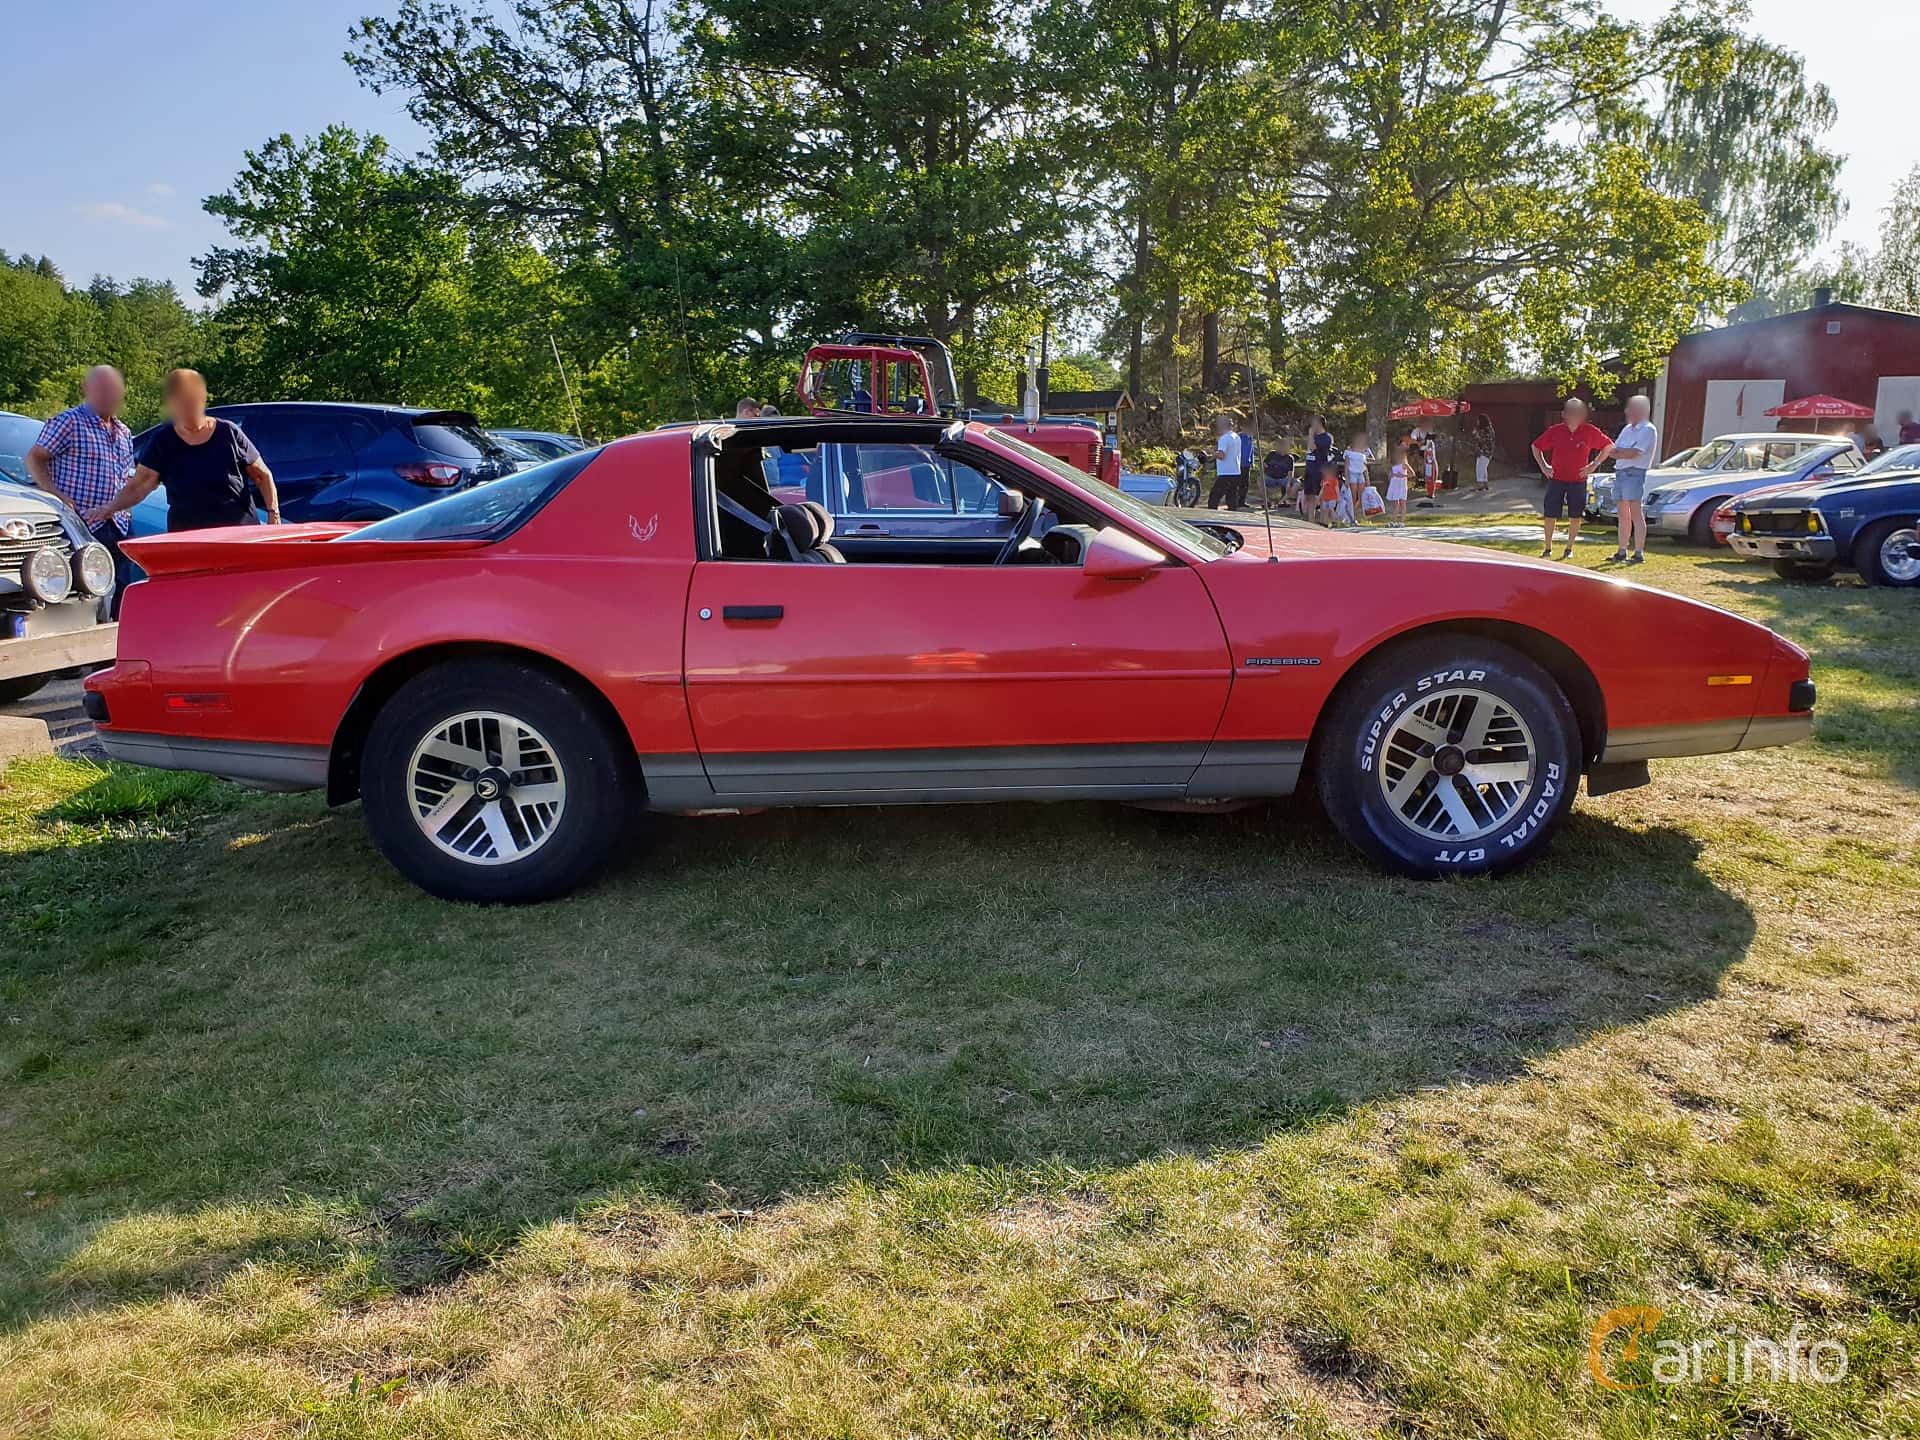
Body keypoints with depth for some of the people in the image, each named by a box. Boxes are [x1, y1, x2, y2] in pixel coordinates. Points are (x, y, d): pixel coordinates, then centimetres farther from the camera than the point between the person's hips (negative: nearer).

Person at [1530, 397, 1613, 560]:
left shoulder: (1590, 432, -5)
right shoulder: (1555, 431, -4)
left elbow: (1609, 446, 7)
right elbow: (1536, 446, 8)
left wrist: (1594, 464, 1)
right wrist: (1543, 466, 1)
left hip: (1578, 481, 0)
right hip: (1556, 479, 0)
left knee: (1575, 517, 2)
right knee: (1549, 516, 0)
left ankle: (1569, 549, 16)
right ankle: (1548, 548, 13)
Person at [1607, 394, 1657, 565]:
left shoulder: (1648, 430, -6)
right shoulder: (1627, 429, 19)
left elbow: (1633, 453, -16)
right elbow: (1613, 451, 13)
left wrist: (1618, 451, -2)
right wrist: (1623, 453, -7)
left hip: (1635, 473, -8)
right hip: (1620, 472, 8)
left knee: (1636, 514, -10)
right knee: (1623, 515, 11)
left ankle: (1639, 553, -11)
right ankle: (1622, 552, 16)